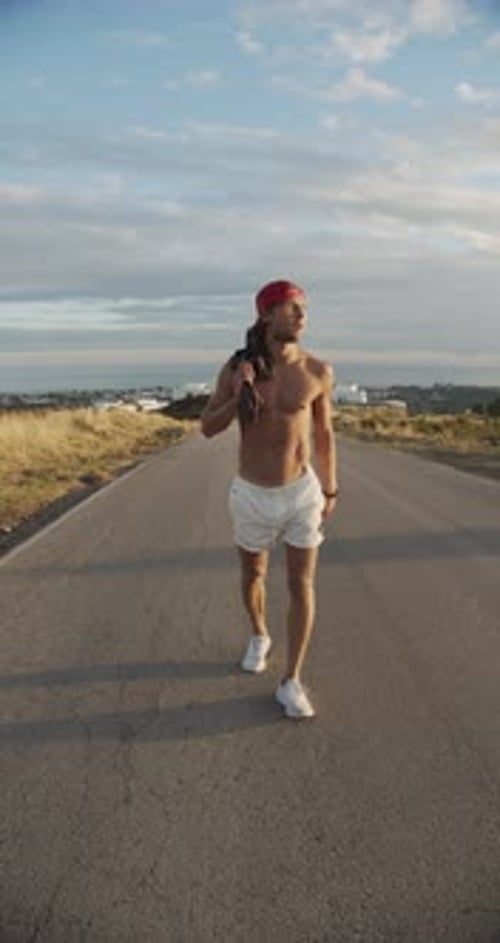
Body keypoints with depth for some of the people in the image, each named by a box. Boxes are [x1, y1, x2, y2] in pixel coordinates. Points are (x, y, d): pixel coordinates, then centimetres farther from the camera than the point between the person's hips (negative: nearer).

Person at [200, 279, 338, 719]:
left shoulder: (318, 371, -10)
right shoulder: (236, 367, -10)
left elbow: (324, 433, 4)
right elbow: (208, 429, -3)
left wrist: (330, 491, 11)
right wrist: (237, 398, -23)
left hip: (302, 493, -1)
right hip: (253, 496, 1)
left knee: (302, 587, -2)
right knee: (253, 576, 19)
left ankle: (292, 682, 11)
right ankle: (260, 636, 48)